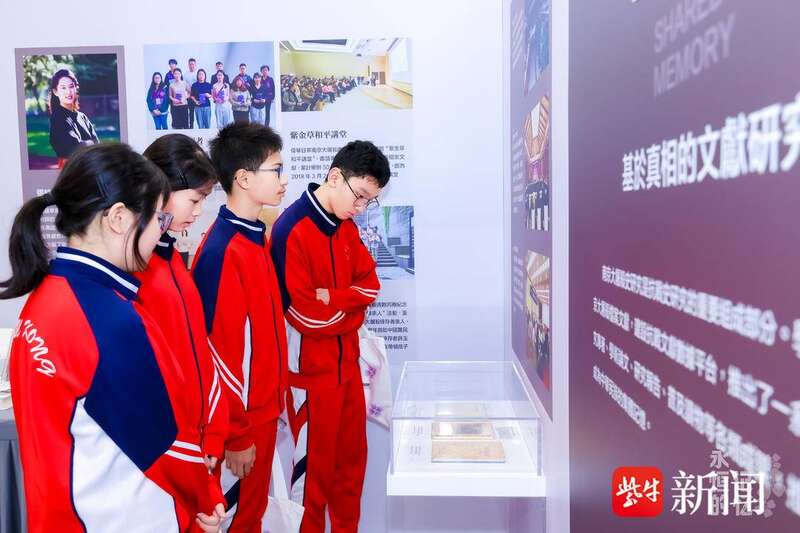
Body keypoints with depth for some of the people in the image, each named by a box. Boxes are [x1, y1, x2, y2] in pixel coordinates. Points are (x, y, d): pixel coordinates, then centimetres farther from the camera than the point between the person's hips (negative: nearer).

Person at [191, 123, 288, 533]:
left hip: (262, 408, 8)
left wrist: (273, 397, 16)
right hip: (240, 418, -8)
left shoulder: (256, 238, 4)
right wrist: (236, 436, -16)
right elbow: (220, 350, -21)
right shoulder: (222, 252, -23)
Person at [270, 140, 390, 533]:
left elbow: (370, 283, 5)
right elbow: (306, 315, -22)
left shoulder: (346, 227, 5)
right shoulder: (291, 230, -20)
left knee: (352, 456, 19)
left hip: (346, 359, 8)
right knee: (314, 464, 9)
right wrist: (349, 304, -5)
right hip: (310, 365, -7)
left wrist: (332, 298, -14)